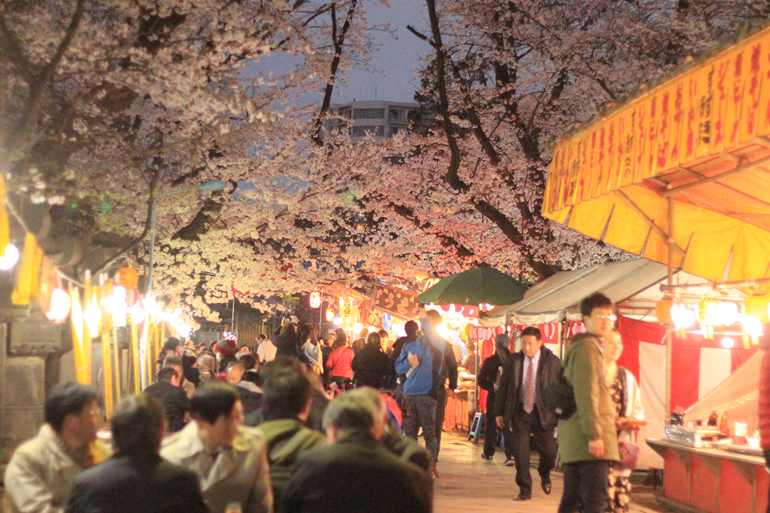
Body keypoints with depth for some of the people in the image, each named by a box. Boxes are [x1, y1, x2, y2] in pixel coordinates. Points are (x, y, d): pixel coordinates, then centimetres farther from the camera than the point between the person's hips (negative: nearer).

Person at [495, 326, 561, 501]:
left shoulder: (552, 361, -2)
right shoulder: (513, 361, 2)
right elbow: (503, 387, 7)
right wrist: (499, 412, 5)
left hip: (542, 413, -1)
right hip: (519, 412, 1)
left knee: (548, 452, -1)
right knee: (520, 453, -3)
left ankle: (545, 476, 33)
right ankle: (525, 490, 11)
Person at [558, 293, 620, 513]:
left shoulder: (579, 347, 21)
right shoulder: (588, 347, -11)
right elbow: (586, 395, -19)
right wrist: (594, 434, -22)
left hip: (573, 438, 10)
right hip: (588, 439, -10)